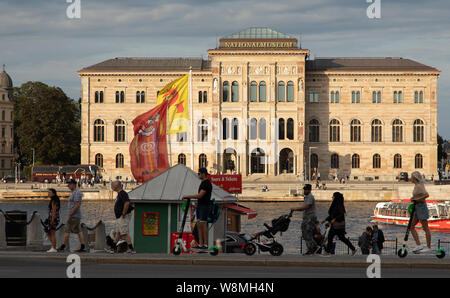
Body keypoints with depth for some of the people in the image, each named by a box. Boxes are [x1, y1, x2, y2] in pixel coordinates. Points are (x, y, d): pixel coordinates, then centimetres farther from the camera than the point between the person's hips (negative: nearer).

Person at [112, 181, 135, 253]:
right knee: (117, 233, 13)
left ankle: (131, 249, -9)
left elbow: (127, 203, -30)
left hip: (123, 217, -11)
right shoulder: (119, 194, 17)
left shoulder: (122, 193, -16)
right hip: (119, 217, 11)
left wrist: (123, 214, -25)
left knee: (125, 233, -10)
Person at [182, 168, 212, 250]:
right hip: (200, 206, 10)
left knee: (203, 225, -9)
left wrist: (188, 196, -18)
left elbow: (200, 195, -22)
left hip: (205, 206, -10)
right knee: (199, 225, 6)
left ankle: (205, 244, -5)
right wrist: (197, 205, 21)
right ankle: (200, 244, 7)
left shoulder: (207, 183, -16)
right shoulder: (203, 183, 17)